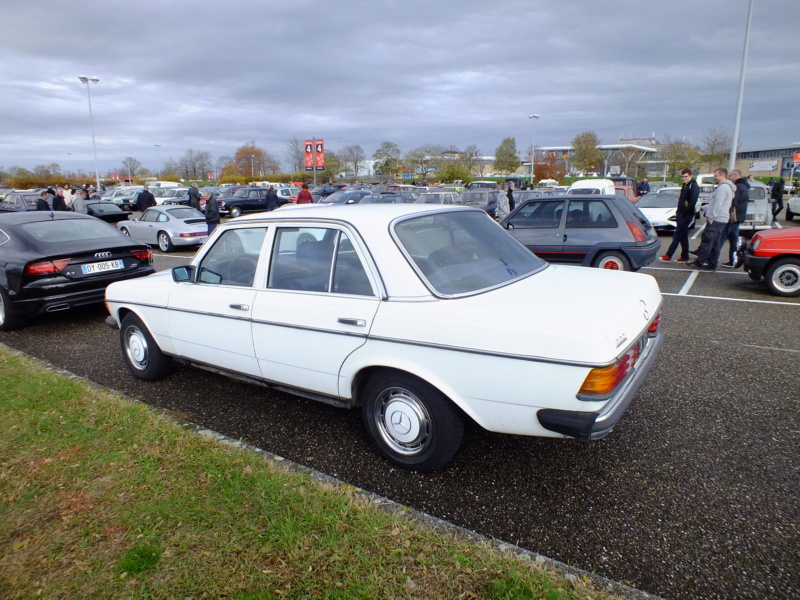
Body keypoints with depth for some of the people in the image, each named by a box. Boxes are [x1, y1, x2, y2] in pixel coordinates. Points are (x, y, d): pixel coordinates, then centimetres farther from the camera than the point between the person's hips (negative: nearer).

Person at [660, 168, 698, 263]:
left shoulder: (694, 187, -11)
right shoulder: (684, 186, 17)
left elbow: (692, 203, -19)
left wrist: (683, 213, -18)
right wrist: (678, 211, 10)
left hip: (686, 215, -9)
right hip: (681, 214, 9)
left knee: (677, 236, -9)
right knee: (683, 236, 12)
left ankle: (668, 256, -9)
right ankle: (685, 257, 18)